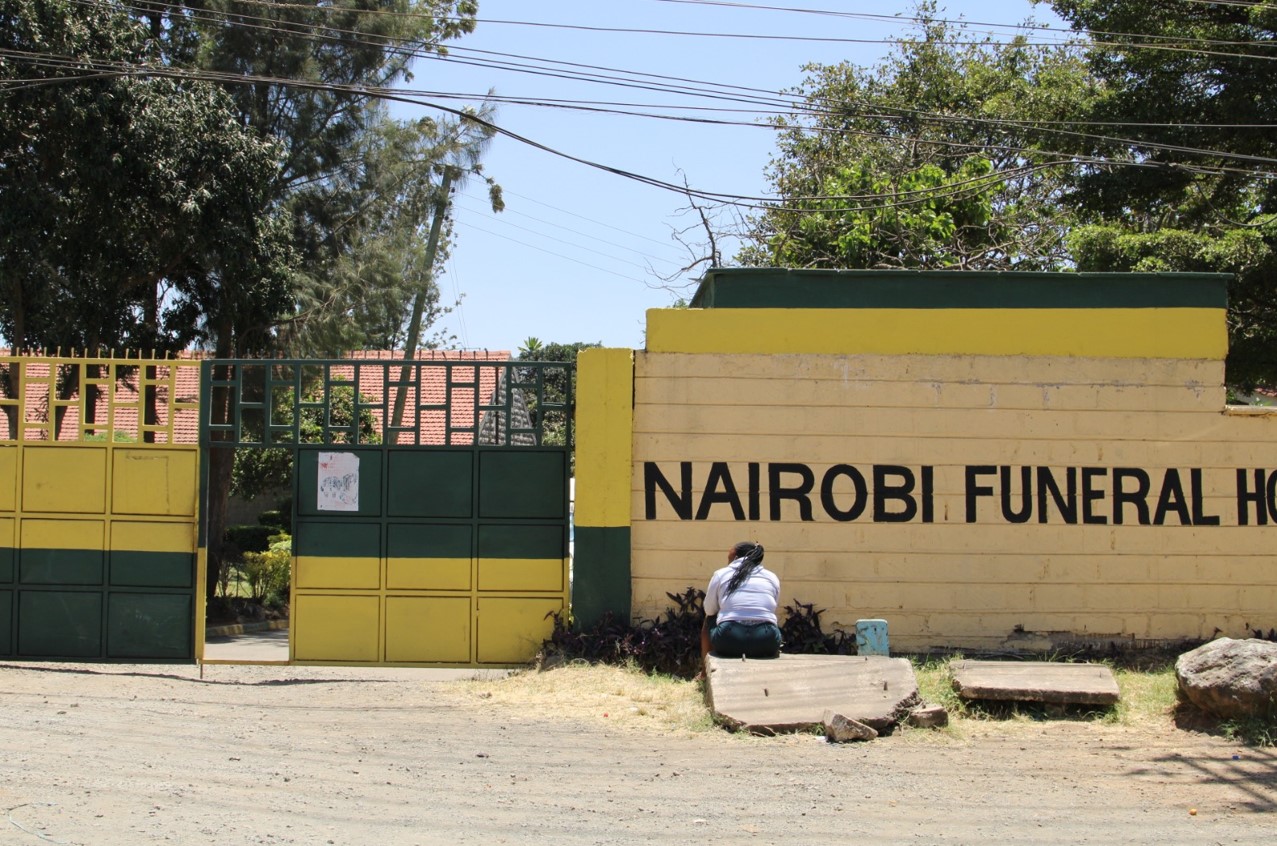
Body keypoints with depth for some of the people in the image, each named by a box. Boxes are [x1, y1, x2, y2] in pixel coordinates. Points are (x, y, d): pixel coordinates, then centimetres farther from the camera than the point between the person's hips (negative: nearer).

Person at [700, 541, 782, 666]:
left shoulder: (721, 574, 11)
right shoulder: (772, 577, 17)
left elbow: (709, 611, 16)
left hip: (729, 641, -1)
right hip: (766, 642, 1)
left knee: (709, 621, 31)